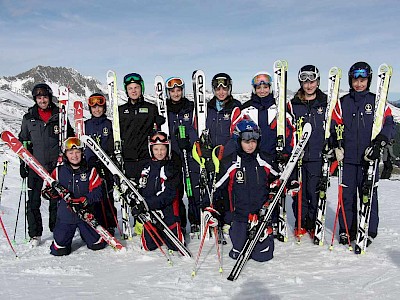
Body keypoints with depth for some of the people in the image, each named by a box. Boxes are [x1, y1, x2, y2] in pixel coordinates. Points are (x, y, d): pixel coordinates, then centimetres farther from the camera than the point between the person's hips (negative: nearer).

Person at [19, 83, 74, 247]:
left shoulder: (59, 116, 4)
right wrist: (23, 163, 7)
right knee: (33, 202, 2)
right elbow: (23, 142, 12)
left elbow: (70, 138, 11)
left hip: (56, 165, -1)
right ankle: (35, 234, 15)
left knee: (56, 200, 6)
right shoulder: (28, 118, 7)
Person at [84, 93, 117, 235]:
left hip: (106, 165, -2)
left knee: (107, 196, -2)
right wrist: (91, 158, -4)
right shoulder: (86, 125, 13)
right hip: (90, 164, 2)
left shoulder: (109, 124, 7)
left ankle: (109, 226, 7)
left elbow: (111, 144, 3)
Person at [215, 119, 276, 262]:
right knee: (237, 254, -1)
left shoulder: (266, 161, -1)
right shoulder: (229, 163, -5)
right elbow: (218, 188, 2)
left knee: (263, 255, 0)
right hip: (239, 216, 0)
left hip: (262, 214, 1)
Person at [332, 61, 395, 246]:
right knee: (347, 195, 5)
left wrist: (380, 141, -16)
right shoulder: (342, 103, 10)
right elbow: (333, 125, 10)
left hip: (369, 158, -1)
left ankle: (369, 232, 17)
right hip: (348, 158, 2)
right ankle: (347, 230, 19)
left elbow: (389, 124, 1)